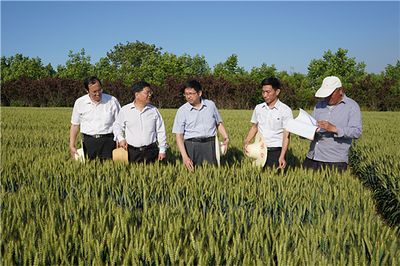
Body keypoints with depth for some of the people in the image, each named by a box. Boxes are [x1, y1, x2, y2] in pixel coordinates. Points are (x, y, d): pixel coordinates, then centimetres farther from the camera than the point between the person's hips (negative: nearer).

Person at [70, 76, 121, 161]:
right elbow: (74, 125, 13)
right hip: (88, 141, 1)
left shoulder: (112, 101, 2)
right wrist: (71, 146, 5)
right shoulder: (79, 103, 7)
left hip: (108, 141, -1)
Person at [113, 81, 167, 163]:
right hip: (132, 152, -1)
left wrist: (162, 150, 8)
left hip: (151, 151, 1)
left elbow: (160, 131, 11)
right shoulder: (125, 110, 4)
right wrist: (120, 139, -2)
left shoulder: (154, 110, 8)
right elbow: (118, 126, 17)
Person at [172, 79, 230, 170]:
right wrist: (185, 157, -13)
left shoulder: (211, 105, 10)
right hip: (192, 146, -1)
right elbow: (178, 136, -1)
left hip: (210, 145, 2)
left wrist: (226, 138, 5)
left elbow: (219, 124, 23)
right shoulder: (182, 111, 2)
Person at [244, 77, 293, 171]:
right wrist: (246, 141, 5)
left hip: (275, 152, -4)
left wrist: (282, 157, -18)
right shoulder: (258, 108, 10)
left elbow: (286, 135, -8)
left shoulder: (286, 110, -4)